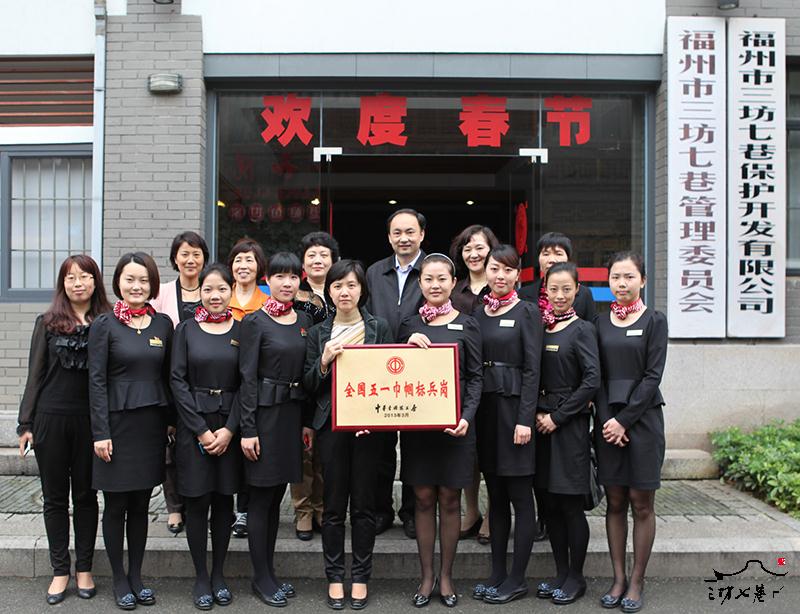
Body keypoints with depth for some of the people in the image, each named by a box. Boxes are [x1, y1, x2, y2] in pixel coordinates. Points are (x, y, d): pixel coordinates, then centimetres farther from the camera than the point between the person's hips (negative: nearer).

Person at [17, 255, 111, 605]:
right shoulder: (48, 323, 3)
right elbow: (35, 376, 5)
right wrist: (25, 424, 1)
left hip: (91, 421, -1)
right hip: (51, 418, 1)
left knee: (86, 496, 9)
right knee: (55, 497, 9)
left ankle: (84, 569, 21)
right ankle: (60, 570, 20)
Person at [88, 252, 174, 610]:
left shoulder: (163, 324, 6)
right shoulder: (104, 325, -4)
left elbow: (167, 376, 9)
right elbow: (96, 381, -7)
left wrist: (172, 421, 6)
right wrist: (100, 432, -11)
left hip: (152, 423, 3)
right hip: (117, 423, -3)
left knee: (141, 504, 11)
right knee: (116, 505, 7)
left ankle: (136, 576, 24)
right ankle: (119, 580, 21)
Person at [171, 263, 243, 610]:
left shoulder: (241, 331, 5)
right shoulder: (186, 329, 2)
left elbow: (245, 384, 1)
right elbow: (178, 381, -3)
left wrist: (229, 429, -9)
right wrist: (202, 430, -10)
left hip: (229, 427, 1)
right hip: (193, 425, -1)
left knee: (224, 499, 7)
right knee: (197, 500, 3)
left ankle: (218, 574, 22)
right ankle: (200, 577, 16)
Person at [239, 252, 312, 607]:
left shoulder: (304, 320, 9)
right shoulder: (255, 321, -8)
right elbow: (247, 377, -11)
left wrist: (308, 421, 10)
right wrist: (248, 429, -15)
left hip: (293, 414, 6)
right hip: (264, 414, -6)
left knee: (276, 496, 14)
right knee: (261, 497, 3)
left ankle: (269, 572, 26)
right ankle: (261, 578, 16)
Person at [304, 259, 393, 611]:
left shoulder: (379, 328, 3)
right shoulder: (319, 333, 7)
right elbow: (309, 386, 6)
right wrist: (324, 361, -13)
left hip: (369, 426, -1)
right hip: (331, 425, 1)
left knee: (364, 503, 5)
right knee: (333, 504, 5)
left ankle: (361, 577, 19)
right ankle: (334, 577, 19)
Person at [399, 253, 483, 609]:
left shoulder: (466, 325, 1)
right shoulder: (409, 325, 6)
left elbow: (475, 376, 1)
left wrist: (467, 417, -13)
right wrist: (408, 347, -12)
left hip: (453, 422, -1)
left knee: (450, 499, 7)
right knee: (423, 499, 8)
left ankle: (446, 576, 22)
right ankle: (426, 576, 21)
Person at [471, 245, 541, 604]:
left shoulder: (527, 312, -5)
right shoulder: (478, 314, 11)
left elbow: (532, 369, -10)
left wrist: (525, 419, -15)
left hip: (514, 407, -6)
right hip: (484, 408, 6)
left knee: (520, 496, 3)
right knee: (496, 496, 13)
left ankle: (517, 579, 13)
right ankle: (497, 573, 23)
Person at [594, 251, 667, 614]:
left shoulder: (654, 321, 0)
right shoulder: (600, 323, 9)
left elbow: (653, 376, -7)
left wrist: (624, 419, -12)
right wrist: (605, 418, -8)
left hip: (642, 418, -3)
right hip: (608, 420, 3)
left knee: (641, 503, 3)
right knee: (615, 502, 7)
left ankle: (637, 582, 13)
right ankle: (618, 579, 16)